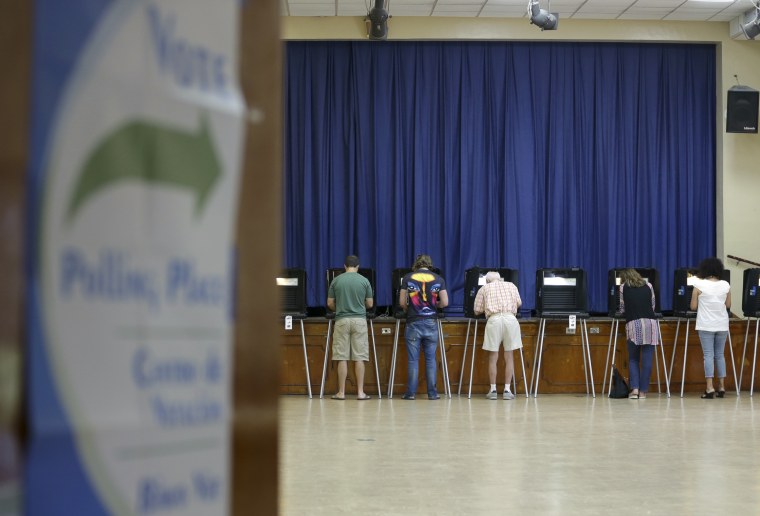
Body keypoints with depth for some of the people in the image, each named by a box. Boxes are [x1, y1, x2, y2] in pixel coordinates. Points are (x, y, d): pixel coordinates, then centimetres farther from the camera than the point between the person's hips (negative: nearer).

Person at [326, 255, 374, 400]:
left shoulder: (336, 281, 3)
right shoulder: (364, 281, 2)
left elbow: (330, 303, 6)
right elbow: (370, 304, 7)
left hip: (342, 320, 0)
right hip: (359, 320, 0)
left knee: (342, 358, 1)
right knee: (359, 358, 1)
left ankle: (341, 392, 3)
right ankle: (360, 392, 0)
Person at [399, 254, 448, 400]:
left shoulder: (408, 278, 1)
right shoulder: (438, 279, 3)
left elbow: (402, 302, -1)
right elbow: (445, 303, -1)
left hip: (413, 323, -1)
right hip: (431, 323, 1)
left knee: (413, 360, 3)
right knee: (431, 359, 7)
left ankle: (411, 393, 3)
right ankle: (432, 393, 7)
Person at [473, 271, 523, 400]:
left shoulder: (484, 288, 17)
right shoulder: (511, 285, 22)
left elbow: (477, 311, 15)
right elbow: (519, 303, 28)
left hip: (494, 319, -1)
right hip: (511, 318, 1)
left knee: (493, 357, 6)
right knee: (509, 357, 7)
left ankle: (493, 390, 4)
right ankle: (507, 390, 3)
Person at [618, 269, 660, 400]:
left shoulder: (623, 287, 11)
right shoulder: (648, 285, 16)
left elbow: (622, 309, 14)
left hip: (633, 325, -1)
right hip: (650, 324, 1)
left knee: (633, 359, 11)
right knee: (647, 359, 3)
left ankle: (634, 389, -3)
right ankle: (643, 391, 2)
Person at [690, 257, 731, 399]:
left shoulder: (699, 285, -7)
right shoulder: (725, 285, 1)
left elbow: (693, 306, -2)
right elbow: (728, 305, 11)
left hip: (706, 325, -3)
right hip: (722, 325, 3)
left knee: (708, 355, -4)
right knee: (719, 355, 11)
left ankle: (710, 387, -12)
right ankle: (721, 387, 11)